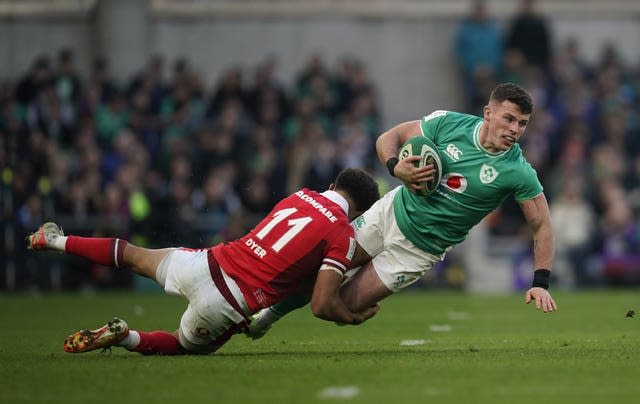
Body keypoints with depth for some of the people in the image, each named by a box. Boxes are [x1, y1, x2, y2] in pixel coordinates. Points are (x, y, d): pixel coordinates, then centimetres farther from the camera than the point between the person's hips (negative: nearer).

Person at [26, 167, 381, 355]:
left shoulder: (300, 196, 11)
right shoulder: (342, 235, -8)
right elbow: (322, 306, -12)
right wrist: (356, 317, 8)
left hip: (204, 263, 5)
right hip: (227, 306, -5)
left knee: (136, 257, 33)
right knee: (186, 346, 25)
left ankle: (56, 240, 36)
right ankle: (124, 338, -1)